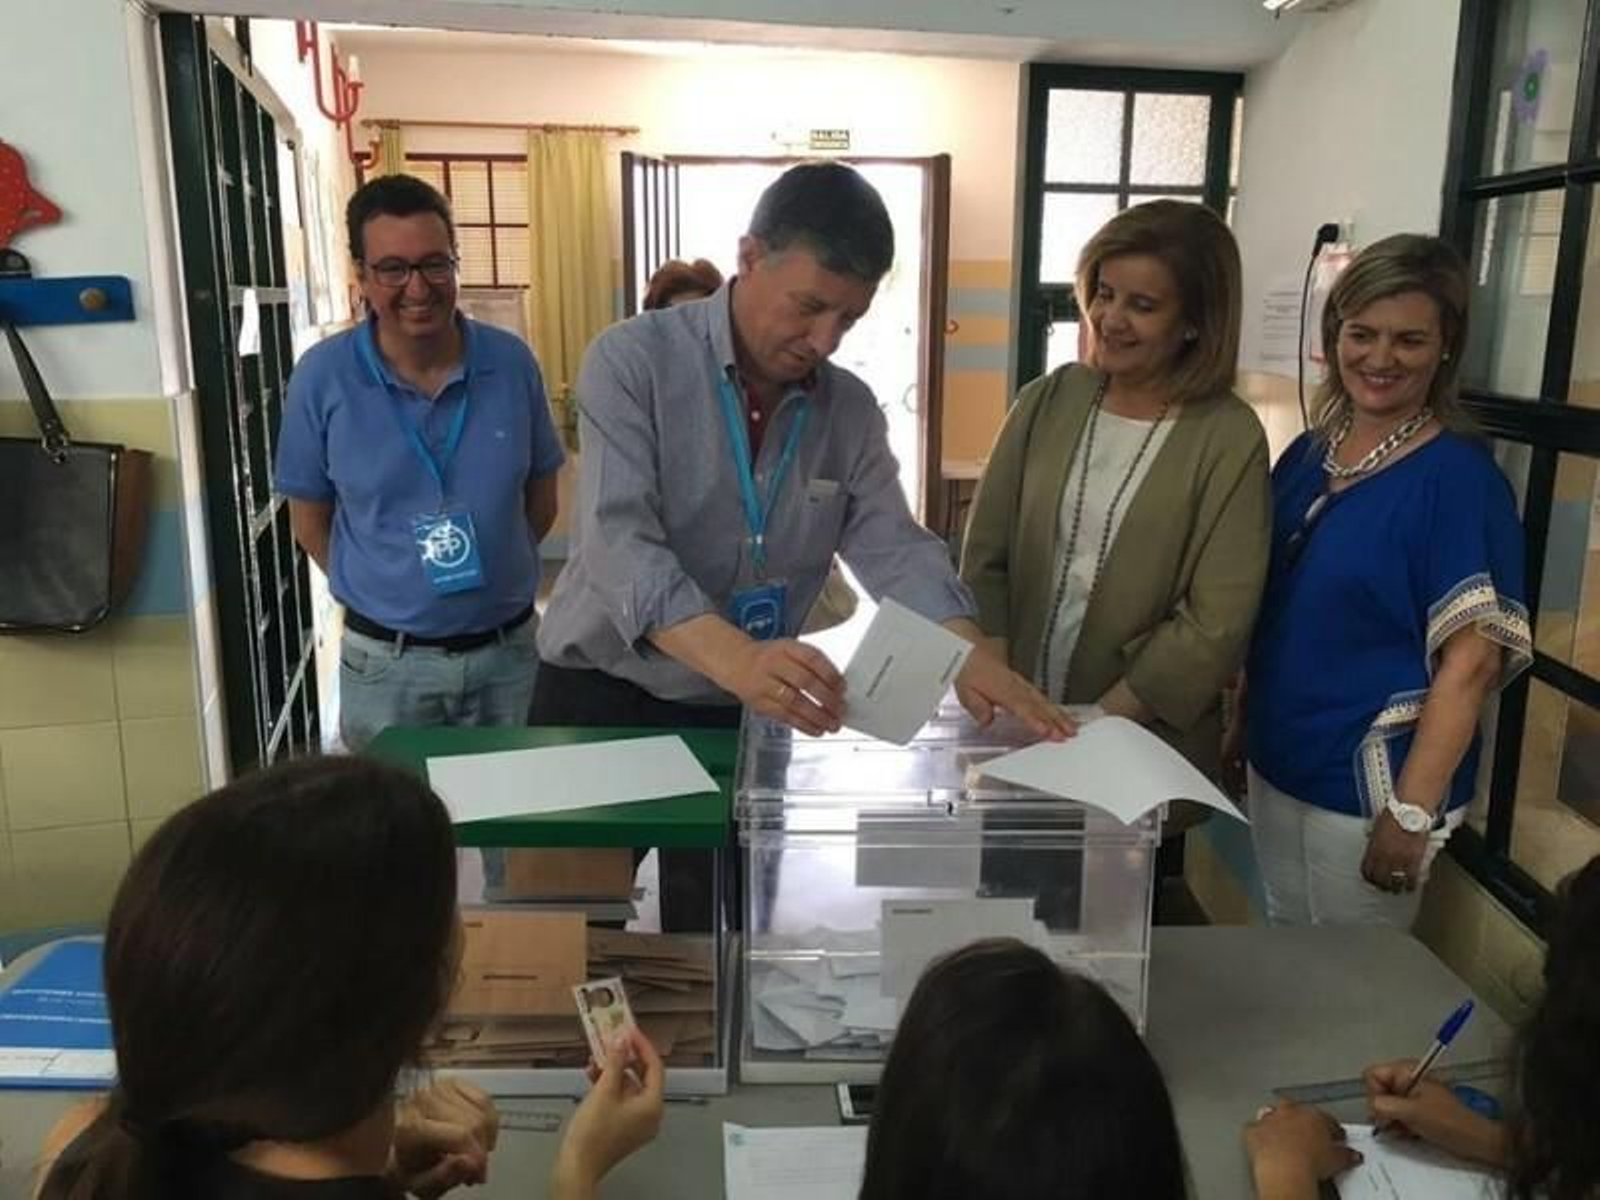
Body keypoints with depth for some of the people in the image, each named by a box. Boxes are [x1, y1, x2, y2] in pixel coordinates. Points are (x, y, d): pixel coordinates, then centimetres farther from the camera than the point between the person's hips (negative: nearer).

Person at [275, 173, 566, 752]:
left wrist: (488, 573, 3)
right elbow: (310, 517, 1)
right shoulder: (322, 376, -10)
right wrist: (385, 593, 0)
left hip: (508, 650, 2)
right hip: (386, 661, -1)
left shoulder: (511, 362, -6)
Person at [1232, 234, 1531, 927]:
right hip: (1276, 764, 6)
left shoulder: (1458, 477, -15)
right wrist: (1240, 721, 13)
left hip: (1369, 784, -6)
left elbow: (1471, 660, -18)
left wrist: (1412, 812, -20)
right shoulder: (1306, 454, 4)